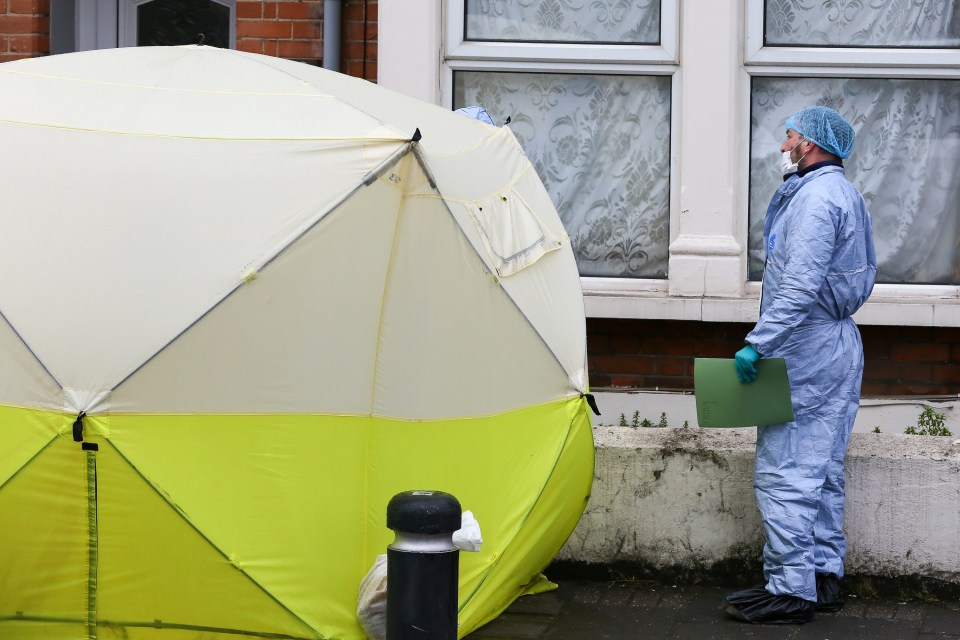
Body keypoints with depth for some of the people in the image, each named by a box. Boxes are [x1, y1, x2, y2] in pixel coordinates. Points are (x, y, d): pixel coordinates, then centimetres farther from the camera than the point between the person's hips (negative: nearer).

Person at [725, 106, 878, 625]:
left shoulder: (816, 196, -15)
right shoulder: (843, 194, 18)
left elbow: (801, 285, -24)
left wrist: (758, 343, -25)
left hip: (805, 349, -11)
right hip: (839, 347, 11)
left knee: (783, 473, -10)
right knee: (822, 473, 13)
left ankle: (790, 589, -10)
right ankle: (824, 576, 16)